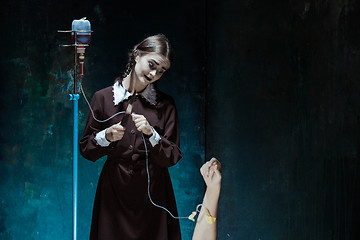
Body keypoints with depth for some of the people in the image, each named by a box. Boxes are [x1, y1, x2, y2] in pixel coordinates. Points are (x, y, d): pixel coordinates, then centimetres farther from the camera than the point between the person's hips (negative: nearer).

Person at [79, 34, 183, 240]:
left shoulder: (165, 104, 4)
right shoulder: (104, 97, 2)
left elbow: (173, 157, -2)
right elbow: (86, 149, 3)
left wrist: (151, 134, -16)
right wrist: (106, 137, -15)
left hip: (153, 191, 1)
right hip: (115, 190, 0)